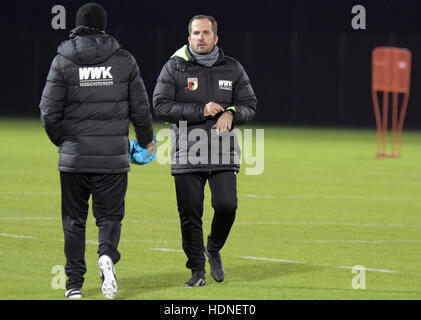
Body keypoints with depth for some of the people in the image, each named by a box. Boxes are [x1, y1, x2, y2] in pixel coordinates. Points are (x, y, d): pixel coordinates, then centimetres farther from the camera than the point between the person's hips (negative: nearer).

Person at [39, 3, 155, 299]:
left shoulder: (63, 61, -1)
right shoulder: (124, 60, 1)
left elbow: (49, 111, -3)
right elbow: (140, 108, 4)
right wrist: (146, 139, 21)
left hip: (74, 155, 0)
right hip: (114, 155, 0)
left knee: (74, 219, 11)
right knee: (110, 215, 7)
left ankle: (74, 283, 10)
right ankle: (107, 256, -23)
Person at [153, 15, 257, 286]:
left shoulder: (233, 69, 10)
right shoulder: (174, 68, 2)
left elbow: (250, 105, 12)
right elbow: (161, 106, -6)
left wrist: (232, 114, -11)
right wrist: (201, 111, -14)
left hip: (224, 154, 1)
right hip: (187, 155, -1)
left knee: (226, 205, -13)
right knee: (190, 215, -1)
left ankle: (214, 249, 16)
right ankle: (197, 270, 13)